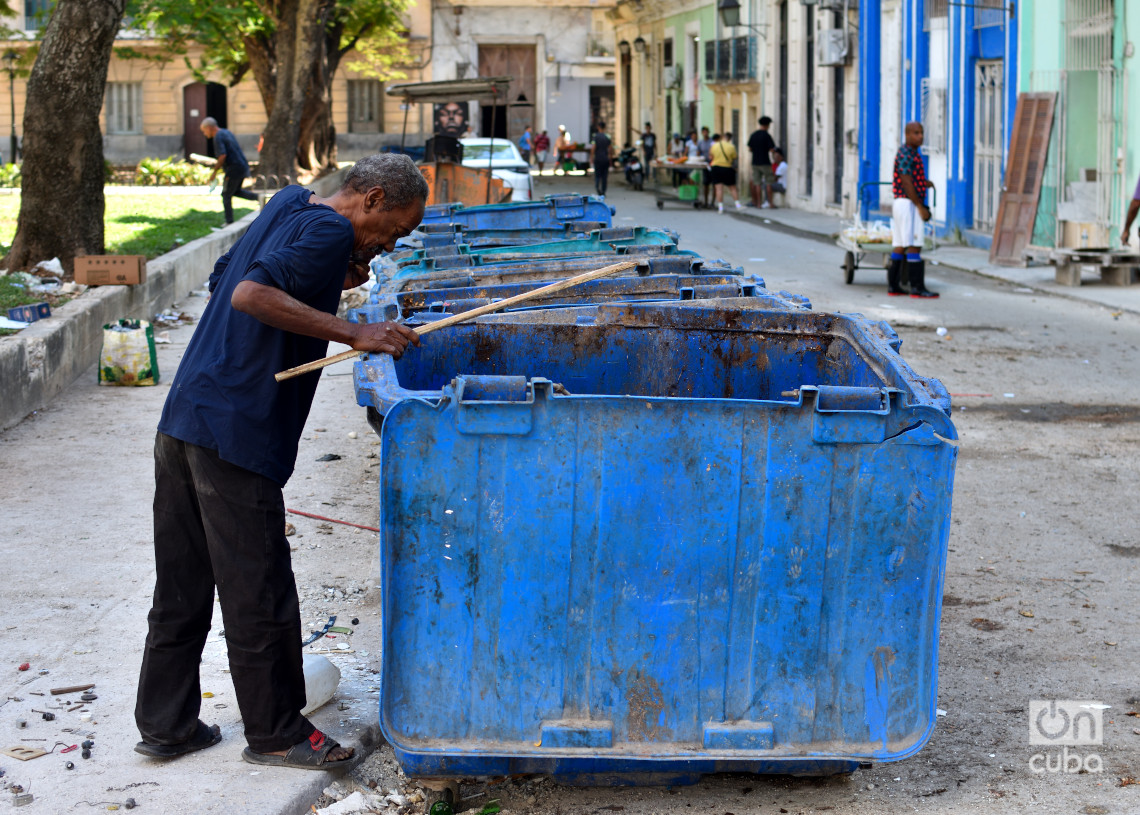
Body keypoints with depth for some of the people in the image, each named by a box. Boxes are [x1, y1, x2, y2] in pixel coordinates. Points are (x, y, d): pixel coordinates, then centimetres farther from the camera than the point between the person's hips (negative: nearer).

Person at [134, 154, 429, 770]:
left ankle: (164, 725, 24)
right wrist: (352, 333, -23)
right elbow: (250, 295, -24)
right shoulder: (331, 232, -11)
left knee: (182, 586, 16)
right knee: (259, 592, 3)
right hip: (236, 434, -9)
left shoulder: (287, 204, 16)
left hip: (182, 418, 10)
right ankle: (274, 733, 15)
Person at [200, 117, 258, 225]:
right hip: (243, 167, 9)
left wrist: (214, 172, -17)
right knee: (236, 191, 25)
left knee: (226, 195, 4)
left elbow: (223, 156, -25)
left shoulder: (218, 137, -14)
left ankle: (229, 222, 8)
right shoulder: (227, 132, 15)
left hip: (234, 170, -9)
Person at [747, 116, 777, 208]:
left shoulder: (753, 135, 6)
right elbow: (771, 150, -11)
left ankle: (758, 204, 4)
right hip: (765, 162, -4)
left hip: (755, 162, 4)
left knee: (757, 184, 5)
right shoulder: (767, 135, -10)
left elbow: (750, 149, 9)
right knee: (768, 183, 3)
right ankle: (769, 203, 2)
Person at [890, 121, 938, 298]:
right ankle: (917, 287, -9)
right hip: (908, 204, -10)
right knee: (913, 246, -9)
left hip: (900, 204, 10)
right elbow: (906, 182, -19)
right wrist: (920, 206, -18)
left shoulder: (912, 153, 18)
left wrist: (924, 183, 16)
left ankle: (893, 286, 11)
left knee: (899, 246, 9)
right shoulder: (906, 154, -14)